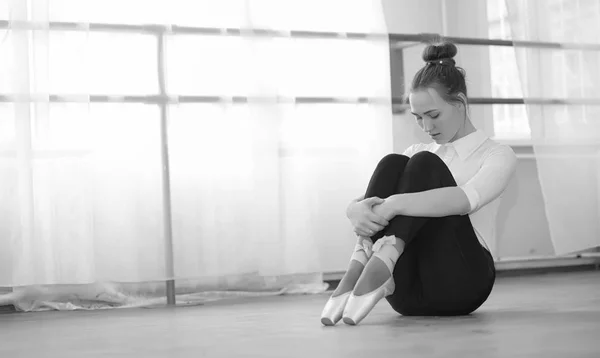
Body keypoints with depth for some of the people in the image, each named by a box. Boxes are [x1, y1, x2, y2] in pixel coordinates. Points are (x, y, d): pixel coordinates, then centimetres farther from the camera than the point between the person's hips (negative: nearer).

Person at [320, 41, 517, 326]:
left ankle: (382, 261, -47)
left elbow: (465, 199, -21)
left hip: (459, 282, -4)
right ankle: (359, 269, -40)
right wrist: (359, 210, -23)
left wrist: (394, 204, -35)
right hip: (409, 291, 4)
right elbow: (356, 204, 3)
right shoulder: (417, 152, 20)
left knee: (424, 165, -23)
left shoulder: (498, 155, 5)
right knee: (393, 164, -18)